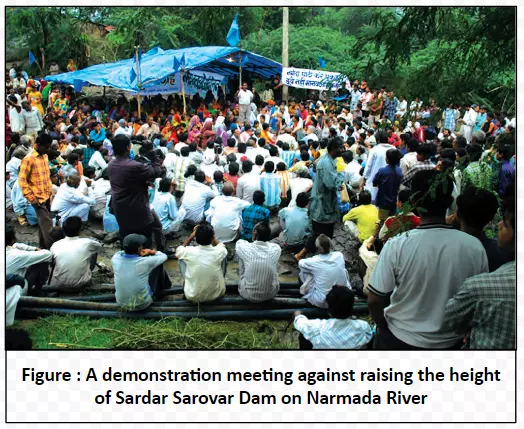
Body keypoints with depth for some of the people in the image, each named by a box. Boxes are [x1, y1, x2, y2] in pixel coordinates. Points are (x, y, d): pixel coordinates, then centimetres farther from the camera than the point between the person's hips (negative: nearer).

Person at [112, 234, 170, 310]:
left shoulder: (115, 258, -17)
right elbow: (164, 256, -5)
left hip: (121, 304, 4)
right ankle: (163, 286, 39)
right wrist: (152, 252, 15)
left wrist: (138, 254, 9)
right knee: (158, 265, 7)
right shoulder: (144, 262, -26)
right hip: (142, 304, -4)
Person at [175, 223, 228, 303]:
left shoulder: (189, 252, -20)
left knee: (181, 258, 13)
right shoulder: (219, 252, -18)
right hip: (217, 294, 0)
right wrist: (210, 234, 11)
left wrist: (192, 235, 8)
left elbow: (179, 250, 8)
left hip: (193, 297, 0)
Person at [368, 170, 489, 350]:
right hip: (451, 341, 2)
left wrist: (382, 326, 2)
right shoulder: (474, 246, -16)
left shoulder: (397, 246, -24)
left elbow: (374, 300, -17)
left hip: (402, 339, -2)